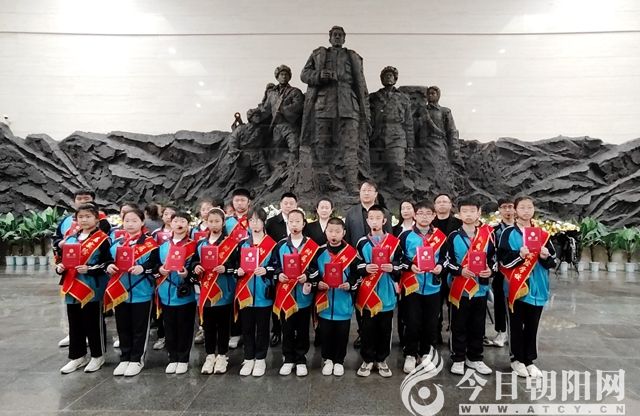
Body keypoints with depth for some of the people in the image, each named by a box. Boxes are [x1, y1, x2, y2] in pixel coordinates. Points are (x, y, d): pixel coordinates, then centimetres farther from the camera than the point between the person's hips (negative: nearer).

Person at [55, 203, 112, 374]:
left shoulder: (102, 239, -9)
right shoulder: (70, 238, 11)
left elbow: (108, 263, -13)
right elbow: (62, 258, 20)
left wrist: (90, 269, -23)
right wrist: (60, 267, 0)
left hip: (92, 289, -6)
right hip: (72, 288, 6)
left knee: (93, 324, 6)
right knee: (75, 325, 16)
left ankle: (97, 356, 22)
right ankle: (77, 356, 30)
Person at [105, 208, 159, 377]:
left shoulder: (149, 243, -7)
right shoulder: (116, 243, 10)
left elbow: (156, 264, -11)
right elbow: (108, 260, 17)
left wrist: (142, 268, -27)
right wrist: (108, 266, -4)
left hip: (141, 293, -5)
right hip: (119, 292, 5)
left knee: (139, 328, 6)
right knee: (123, 328, 14)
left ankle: (137, 359, 19)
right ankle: (125, 359, 28)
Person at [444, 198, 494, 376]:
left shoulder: (487, 234, 4)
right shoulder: (454, 236, -2)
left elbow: (493, 258, 10)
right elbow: (446, 261, -2)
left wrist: (490, 270, -9)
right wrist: (460, 270, -17)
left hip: (481, 288, 3)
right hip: (459, 289, -2)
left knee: (478, 326, 13)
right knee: (459, 326, 6)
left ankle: (475, 358, 28)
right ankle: (458, 359, 18)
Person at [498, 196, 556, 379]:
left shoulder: (542, 234, 8)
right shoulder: (509, 233, -3)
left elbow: (553, 261, 9)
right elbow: (502, 259, -8)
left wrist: (546, 257, -12)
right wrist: (519, 255, -23)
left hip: (537, 287, 3)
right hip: (516, 286, -3)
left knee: (532, 326, 11)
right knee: (517, 325, 7)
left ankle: (529, 360, 23)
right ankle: (517, 359, 21)